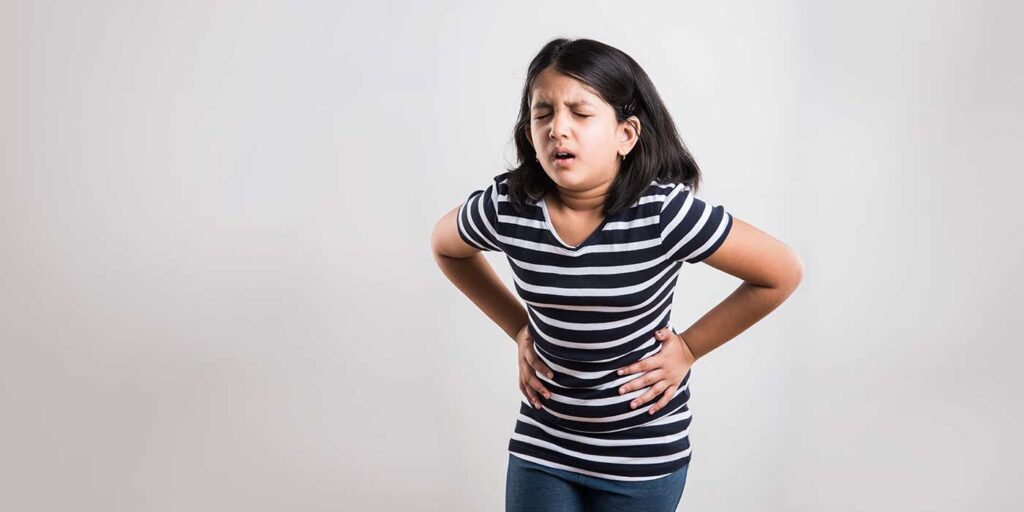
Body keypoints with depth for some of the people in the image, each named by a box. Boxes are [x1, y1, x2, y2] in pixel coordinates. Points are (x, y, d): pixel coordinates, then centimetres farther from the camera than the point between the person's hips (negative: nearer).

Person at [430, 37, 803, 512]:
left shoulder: (664, 211, -22)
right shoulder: (505, 208, -15)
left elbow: (784, 273, -11)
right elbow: (444, 246, 8)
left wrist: (688, 347, -8)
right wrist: (518, 329, 2)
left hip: (643, 453, -2)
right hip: (541, 444, 2)